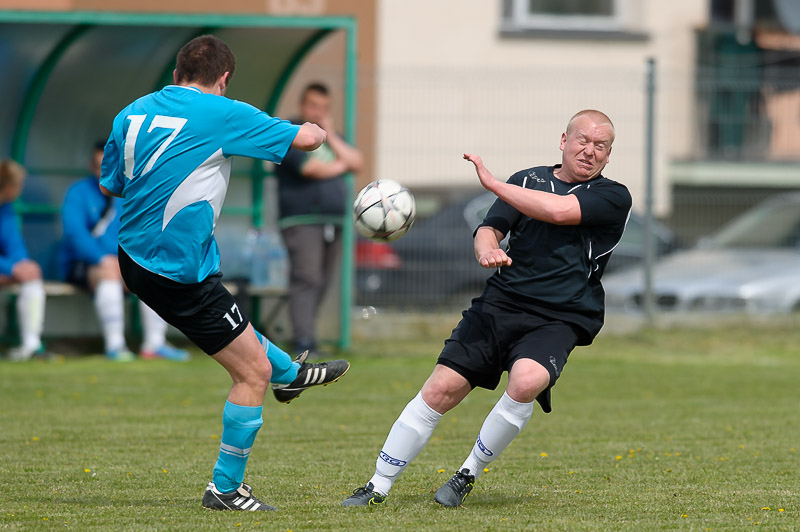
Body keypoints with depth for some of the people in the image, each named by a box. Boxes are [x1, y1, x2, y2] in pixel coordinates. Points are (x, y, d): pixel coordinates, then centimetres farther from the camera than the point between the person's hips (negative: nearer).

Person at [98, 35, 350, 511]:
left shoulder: (132, 113, 5)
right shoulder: (220, 114, -13)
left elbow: (109, 186, 17)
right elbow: (303, 139, -7)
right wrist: (317, 130, 17)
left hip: (135, 255, 8)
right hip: (181, 271, -8)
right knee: (254, 373, 1)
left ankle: (289, 373, 57)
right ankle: (226, 488, 7)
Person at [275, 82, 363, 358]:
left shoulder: (331, 136, 22)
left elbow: (356, 162, 8)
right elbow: (310, 168, -14)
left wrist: (330, 136, 3)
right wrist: (339, 166, 3)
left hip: (332, 222, 7)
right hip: (302, 220, -7)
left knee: (322, 282, 5)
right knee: (306, 279, -16)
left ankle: (304, 334, 11)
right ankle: (304, 339, -21)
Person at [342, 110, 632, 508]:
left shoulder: (613, 198, 0)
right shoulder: (527, 180, 14)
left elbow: (559, 211, -15)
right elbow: (489, 227, 6)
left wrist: (492, 183, -10)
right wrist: (486, 248, -19)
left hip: (559, 321, -3)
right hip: (500, 305, 3)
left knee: (527, 381, -32)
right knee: (442, 388, -11)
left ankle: (468, 475, -11)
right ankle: (377, 488, 0)